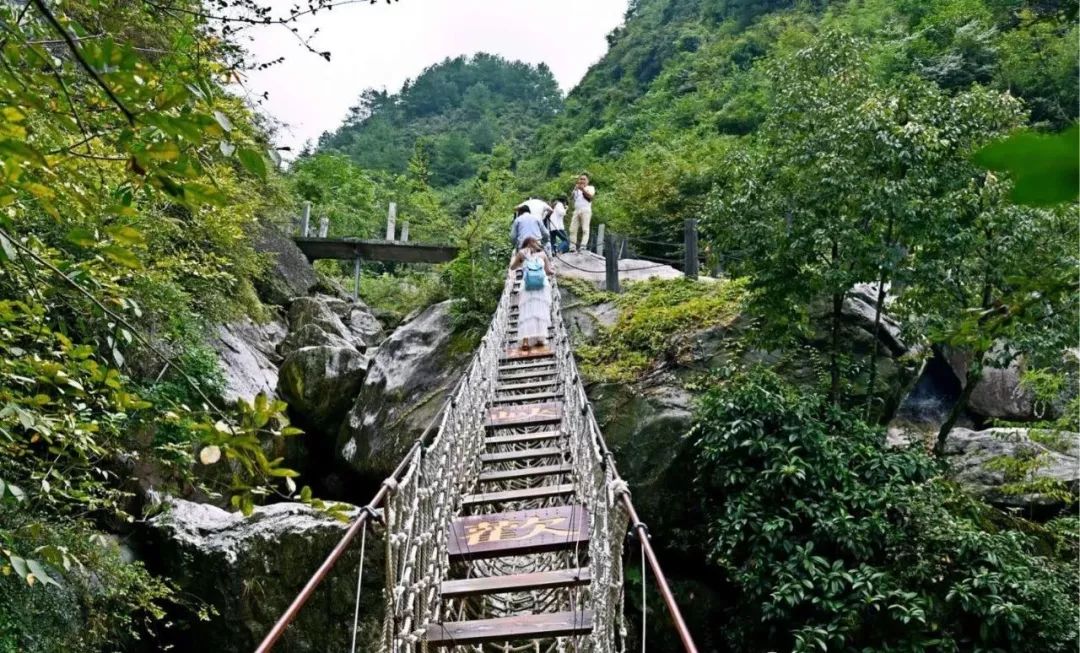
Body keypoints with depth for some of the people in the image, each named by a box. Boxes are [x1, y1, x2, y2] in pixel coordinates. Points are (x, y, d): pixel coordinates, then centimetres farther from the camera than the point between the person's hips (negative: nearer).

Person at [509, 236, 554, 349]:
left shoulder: (522, 253, 16)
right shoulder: (542, 254, 17)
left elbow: (512, 267, 27)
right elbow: (548, 271, 19)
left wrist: (514, 257, 42)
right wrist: (553, 272, 39)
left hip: (527, 286, 0)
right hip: (542, 285, 0)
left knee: (526, 313, -6)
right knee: (540, 312, -1)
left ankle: (525, 340, -21)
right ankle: (540, 338, -14)